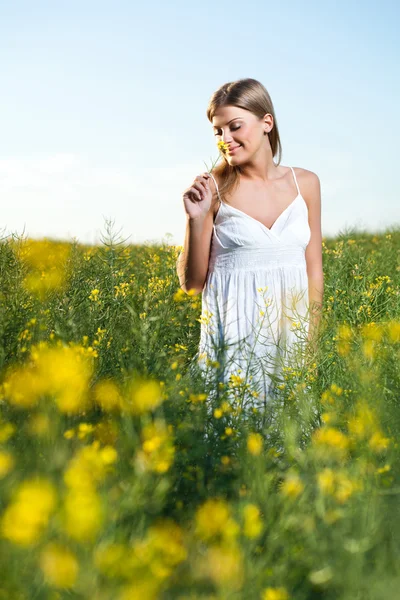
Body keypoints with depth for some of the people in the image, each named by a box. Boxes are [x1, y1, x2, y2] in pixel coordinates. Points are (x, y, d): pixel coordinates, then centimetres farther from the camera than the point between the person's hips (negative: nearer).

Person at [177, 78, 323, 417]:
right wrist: (196, 220, -14)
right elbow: (192, 283, -1)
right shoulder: (212, 188, -5)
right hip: (234, 333, -2)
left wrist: (312, 338, 5)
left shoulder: (305, 183, 3)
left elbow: (314, 269, 8)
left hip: (291, 329, 3)